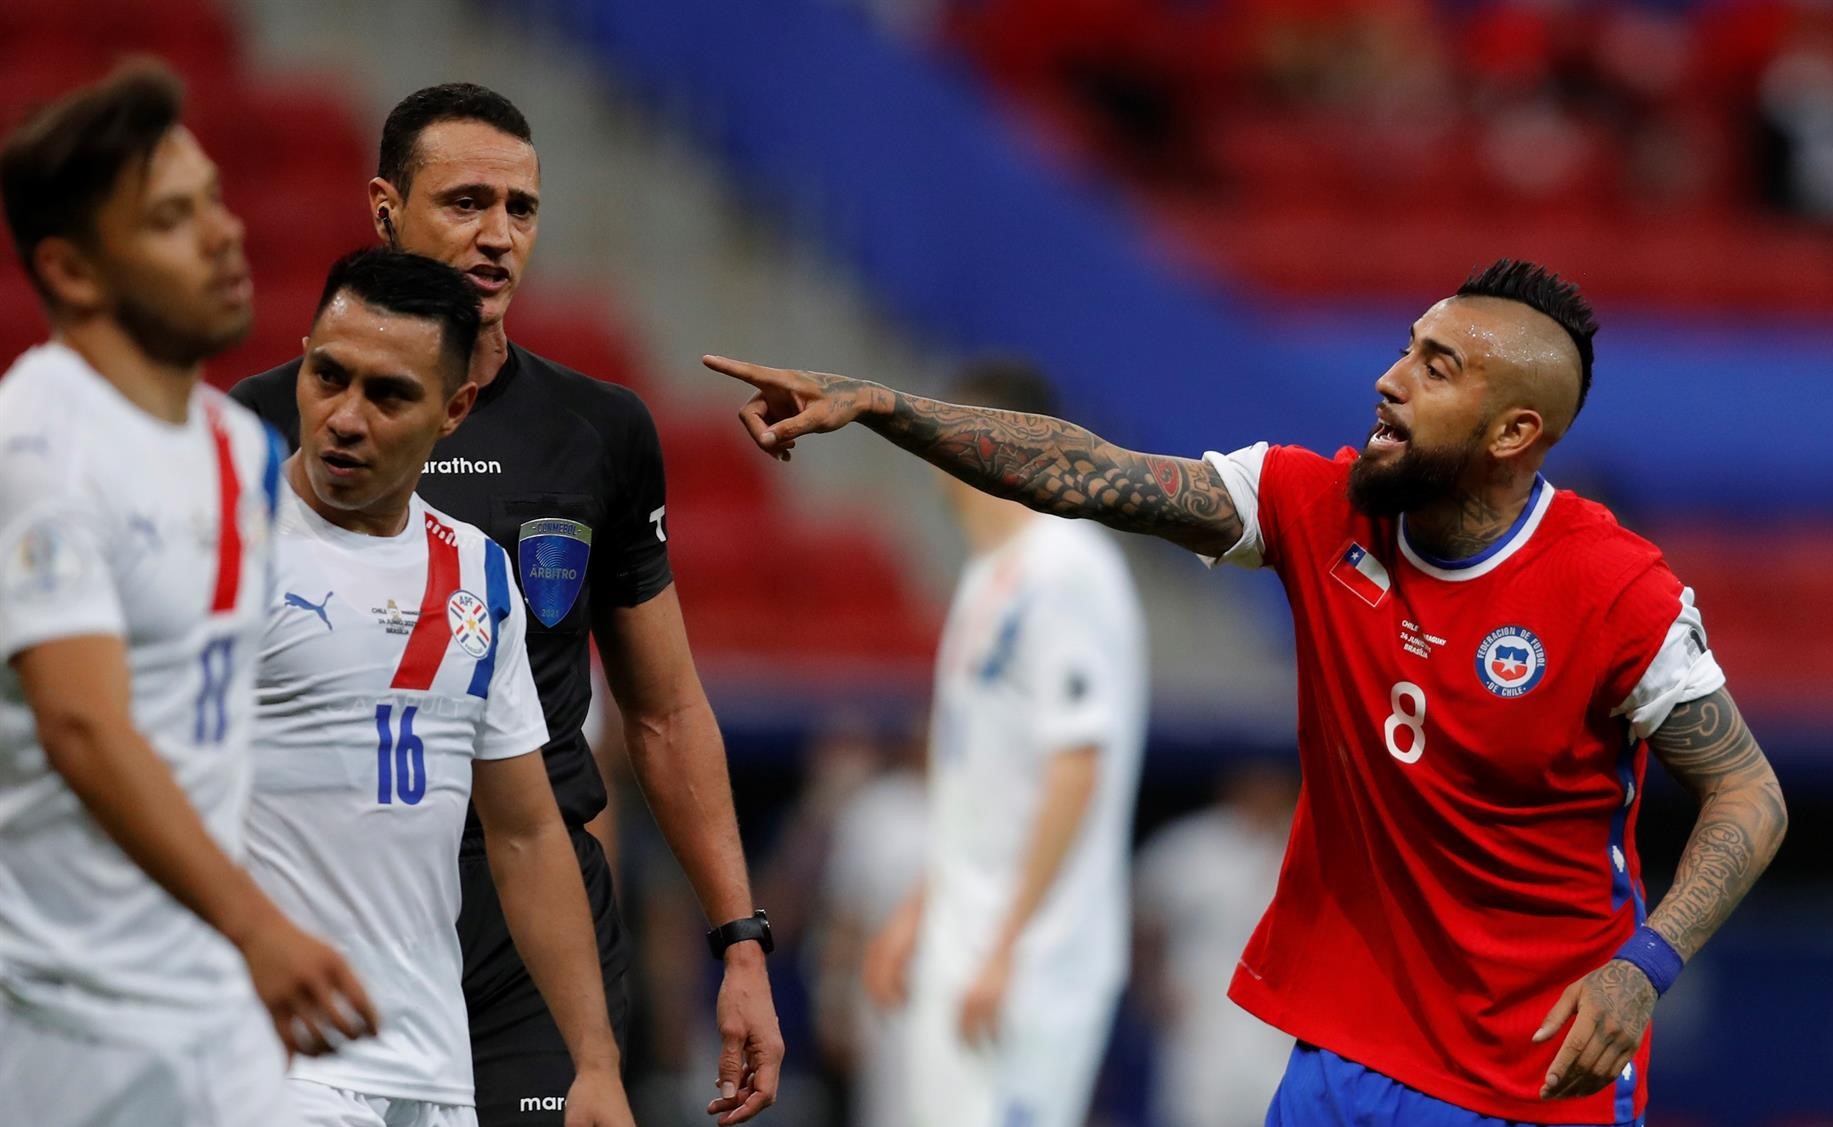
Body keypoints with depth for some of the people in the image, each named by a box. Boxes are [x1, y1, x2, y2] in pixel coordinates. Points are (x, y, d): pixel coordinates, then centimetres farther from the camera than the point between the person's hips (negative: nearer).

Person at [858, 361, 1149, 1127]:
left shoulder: (1064, 571, -15)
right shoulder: (991, 573, 15)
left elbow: (1078, 768, -21)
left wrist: (1005, 948, -22)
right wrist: (922, 907, 23)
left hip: (1028, 968, -10)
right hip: (959, 948, 10)